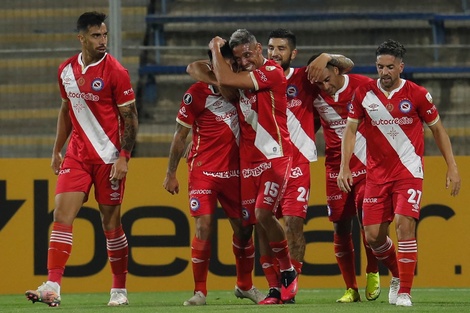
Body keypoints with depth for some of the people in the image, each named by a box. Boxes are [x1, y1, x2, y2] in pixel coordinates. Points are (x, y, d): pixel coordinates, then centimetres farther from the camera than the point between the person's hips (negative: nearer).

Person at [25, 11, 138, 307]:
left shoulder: (115, 72, -9)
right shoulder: (66, 70, 6)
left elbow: (130, 118, -8)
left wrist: (123, 158, -15)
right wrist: (57, 150, 19)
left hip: (109, 157, -4)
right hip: (77, 156, 4)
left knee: (111, 222, 2)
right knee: (62, 215, -8)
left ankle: (119, 290, 15)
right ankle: (53, 287, -12)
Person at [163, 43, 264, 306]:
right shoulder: (197, 93, -7)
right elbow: (181, 135, -1)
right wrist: (171, 173, 0)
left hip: (234, 171, 4)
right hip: (204, 171, -4)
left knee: (244, 228, 7)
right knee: (204, 227, -12)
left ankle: (245, 285, 26)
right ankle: (200, 291, -2)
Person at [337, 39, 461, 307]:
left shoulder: (417, 94, -7)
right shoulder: (364, 94, -1)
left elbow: (438, 129, 4)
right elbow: (351, 129, 4)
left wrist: (452, 167, 1)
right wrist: (344, 167, -7)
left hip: (409, 171, -3)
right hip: (377, 172, 3)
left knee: (404, 224, -20)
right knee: (373, 236, 1)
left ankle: (405, 292, -13)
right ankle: (398, 274, 31)